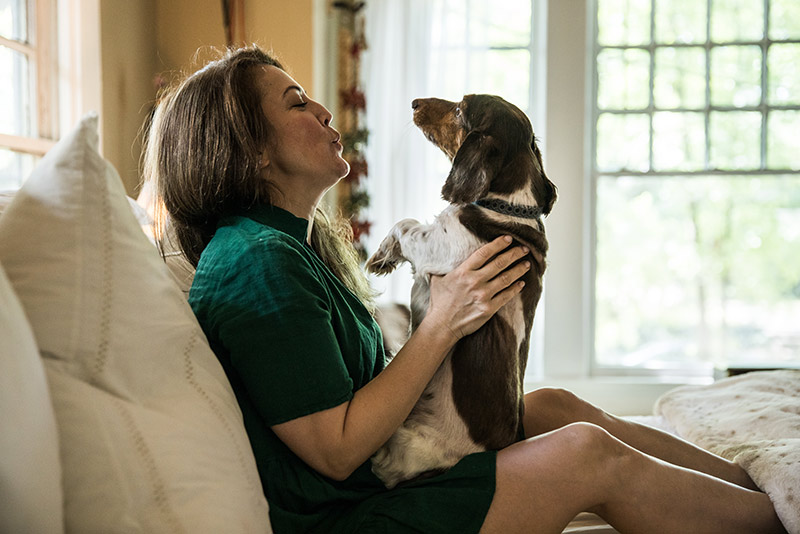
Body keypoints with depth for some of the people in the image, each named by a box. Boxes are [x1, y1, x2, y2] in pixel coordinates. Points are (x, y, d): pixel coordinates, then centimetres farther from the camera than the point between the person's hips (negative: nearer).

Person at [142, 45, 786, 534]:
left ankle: (754, 477, 18)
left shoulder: (297, 243, 11)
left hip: (376, 471, 10)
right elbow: (336, 450, -23)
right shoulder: (261, 265, -22)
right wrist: (442, 325, -20)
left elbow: (359, 384, 10)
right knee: (588, 452, -13)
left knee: (552, 406, 8)